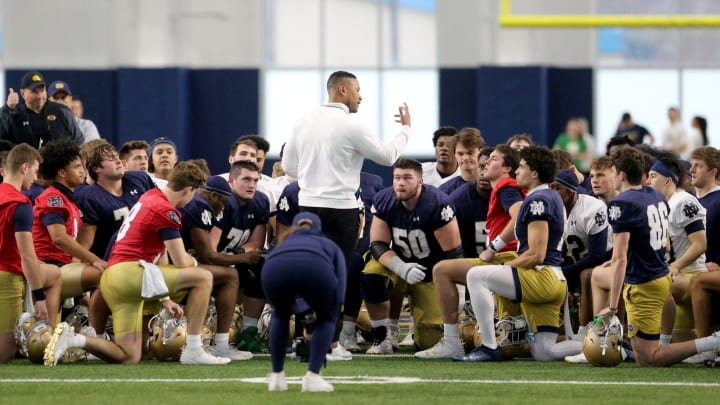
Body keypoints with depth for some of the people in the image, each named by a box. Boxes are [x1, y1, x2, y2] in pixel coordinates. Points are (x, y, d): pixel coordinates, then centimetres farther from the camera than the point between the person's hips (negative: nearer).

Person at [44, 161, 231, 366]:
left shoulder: (150, 197, 21)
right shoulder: (167, 211, -9)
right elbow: (182, 263, -7)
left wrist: (165, 299, 32)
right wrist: (194, 262, 17)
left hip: (110, 279, 9)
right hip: (128, 272, -9)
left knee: (129, 358, 11)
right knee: (203, 277, -8)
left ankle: (71, 338, 0)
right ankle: (193, 351, -9)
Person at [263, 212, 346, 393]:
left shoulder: (282, 247, 46)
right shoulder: (330, 247, 40)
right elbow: (338, 296, 25)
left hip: (277, 269, 2)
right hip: (314, 268, -2)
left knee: (280, 314, 36)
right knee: (327, 317, 28)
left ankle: (277, 376, 29)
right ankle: (312, 376, 13)